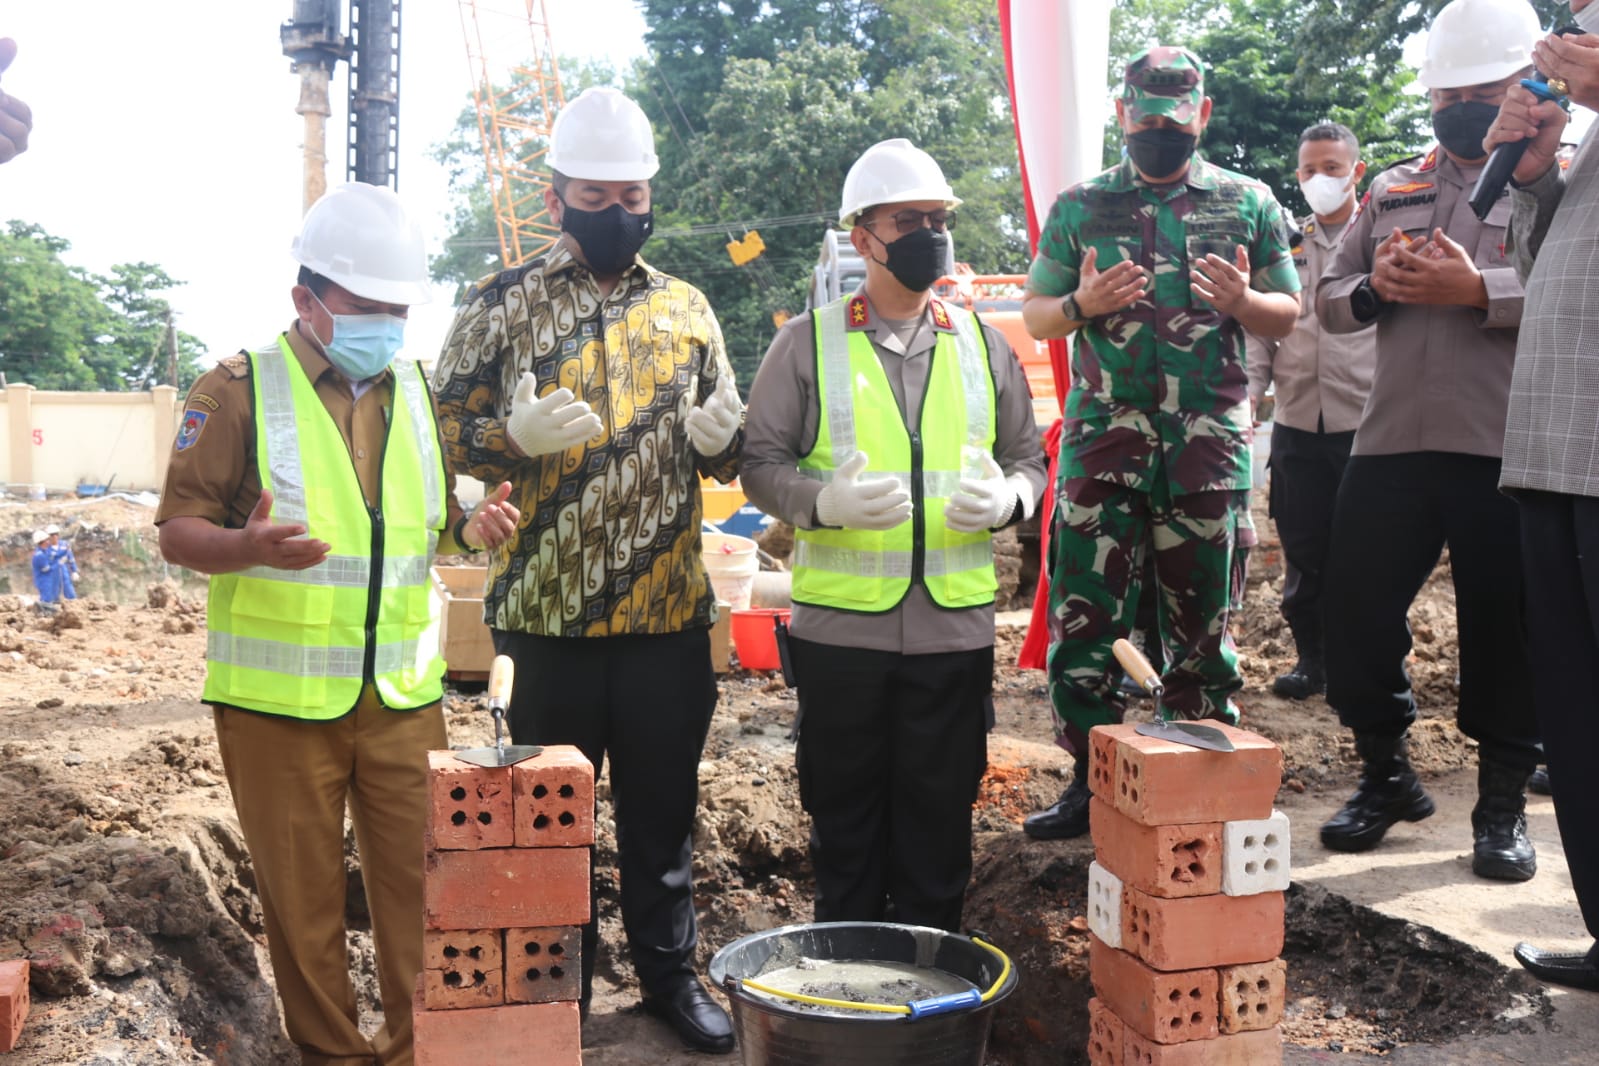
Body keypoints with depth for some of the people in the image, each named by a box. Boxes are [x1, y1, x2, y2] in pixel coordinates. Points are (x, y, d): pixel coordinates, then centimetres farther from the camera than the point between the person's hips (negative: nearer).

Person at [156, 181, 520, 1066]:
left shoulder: (418, 392, 11)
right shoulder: (237, 389, -5)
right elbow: (178, 529, -6)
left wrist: (468, 528, -2)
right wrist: (247, 546, -27)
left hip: (404, 693, 4)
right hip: (279, 696, -3)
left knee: (419, 880, 7)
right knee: (302, 893, 7)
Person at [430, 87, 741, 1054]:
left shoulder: (687, 308, 10)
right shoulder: (502, 305, 1)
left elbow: (728, 449, 15)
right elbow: (446, 428, 1)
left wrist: (721, 434, -9)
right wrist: (516, 433, -20)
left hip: (670, 610, 2)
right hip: (550, 610, -2)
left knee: (664, 803, 13)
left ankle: (671, 968, 29)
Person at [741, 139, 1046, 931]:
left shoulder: (981, 345, 10)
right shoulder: (808, 343, 1)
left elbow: (1029, 455, 15)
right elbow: (759, 463, 1)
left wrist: (1007, 498, -9)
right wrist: (824, 501, -19)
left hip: (956, 622, 2)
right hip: (840, 623, -2)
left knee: (941, 818, 11)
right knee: (846, 819, 10)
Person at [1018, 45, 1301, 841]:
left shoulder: (1249, 203, 9)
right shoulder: (1079, 208, 10)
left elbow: (1288, 316, 11)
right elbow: (1034, 316, 11)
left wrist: (1242, 302, -11)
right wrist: (1082, 304, -10)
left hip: (1209, 443, 0)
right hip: (1102, 438, 1)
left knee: (1200, 618, 7)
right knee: (1082, 611, -2)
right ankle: (1091, 781, 11)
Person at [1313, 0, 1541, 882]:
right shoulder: (1390, 191, 18)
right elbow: (1328, 300, 16)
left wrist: (1478, 289, -19)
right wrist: (1375, 288, -5)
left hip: (1509, 449, -4)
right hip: (1391, 441, 4)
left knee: (1506, 628, 4)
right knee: (1355, 609, 5)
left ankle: (1504, 802, 20)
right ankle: (1385, 773, 25)